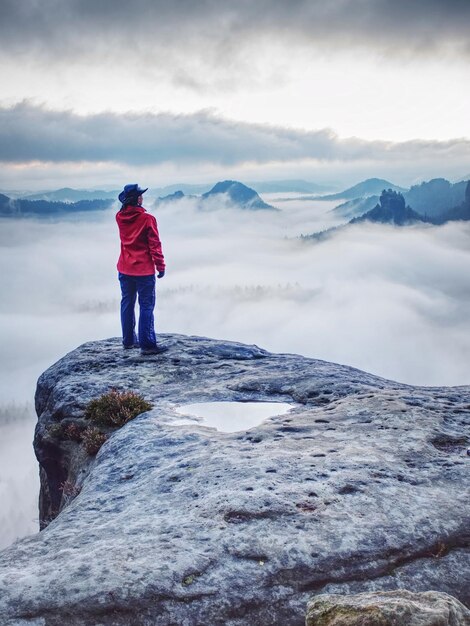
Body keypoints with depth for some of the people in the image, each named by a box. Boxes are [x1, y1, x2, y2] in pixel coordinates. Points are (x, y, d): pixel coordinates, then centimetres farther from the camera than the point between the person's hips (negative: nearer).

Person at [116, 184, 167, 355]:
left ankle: (128, 340, 23)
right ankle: (147, 345, -1)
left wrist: (128, 203, 13)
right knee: (146, 306, -1)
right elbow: (155, 245, -13)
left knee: (127, 304, 15)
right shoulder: (147, 219, -15)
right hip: (144, 270, -6)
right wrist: (160, 266, -6)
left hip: (124, 269, 6)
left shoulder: (120, 217, 0)